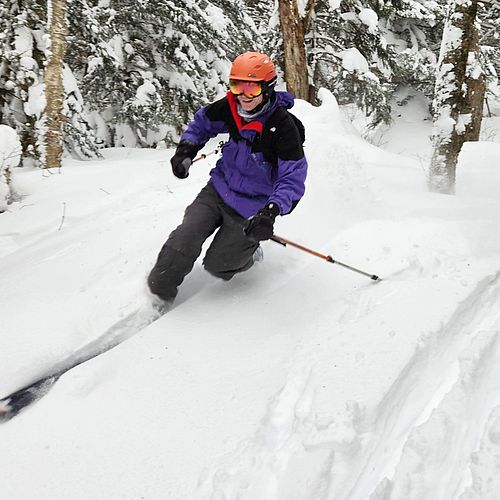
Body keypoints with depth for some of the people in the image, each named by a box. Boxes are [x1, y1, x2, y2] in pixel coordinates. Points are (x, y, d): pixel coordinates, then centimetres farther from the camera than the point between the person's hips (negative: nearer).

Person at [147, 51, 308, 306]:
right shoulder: (230, 108, -9)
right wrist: (186, 148, -5)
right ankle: (156, 293, 5)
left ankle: (247, 252, 34)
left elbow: (292, 178, -23)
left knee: (217, 265, 2)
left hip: (251, 209, -4)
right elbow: (203, 121, 12)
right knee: (185, 239, -13)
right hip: (218, 190, 4)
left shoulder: (283, 127, -25)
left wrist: (271, 211, -39)